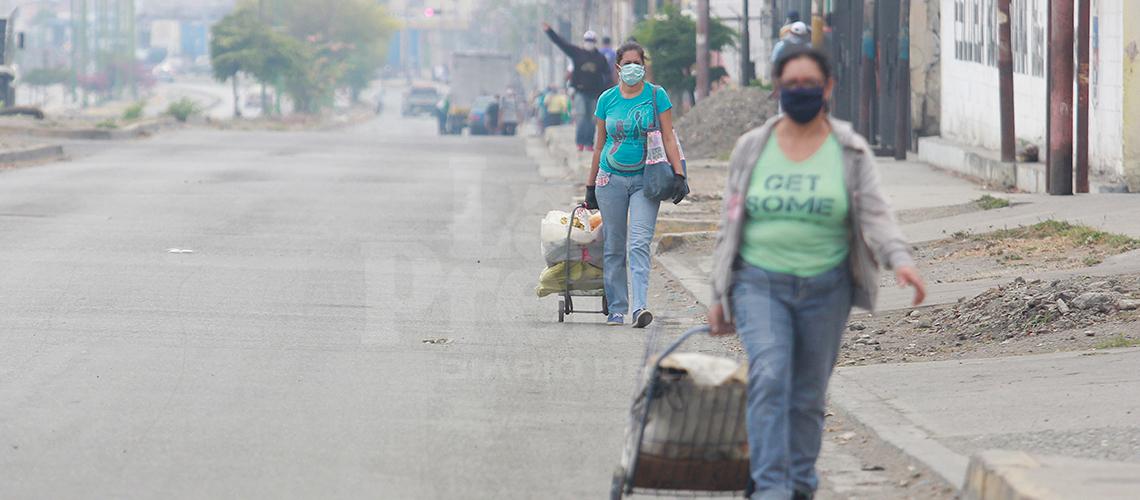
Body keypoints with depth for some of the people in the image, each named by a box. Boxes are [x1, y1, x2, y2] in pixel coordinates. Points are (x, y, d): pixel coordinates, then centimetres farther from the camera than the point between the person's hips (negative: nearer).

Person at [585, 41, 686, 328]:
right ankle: (617, 309, 12)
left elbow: (668, 138, 2)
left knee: (639, 244, -14)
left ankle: (639, 307, -22)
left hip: (645, 179, -2)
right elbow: (600, 144, 13)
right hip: (611, 178, 2)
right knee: (614, 247, 5)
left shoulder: (656, 96, 2)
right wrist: (591, 185, 15)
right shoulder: (607, 99, 7)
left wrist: (678, 173, -8)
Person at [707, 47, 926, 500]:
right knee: (769, 377, -19)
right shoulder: (752, 149, 6)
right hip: (760, 283, -1)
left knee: (808, 395, 7)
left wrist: (900, 258, -27)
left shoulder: (850, 152, 2)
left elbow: (874, 213, -7)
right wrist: (719, 296, 9)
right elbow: (730, 223, 10)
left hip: (825, 288, 1)